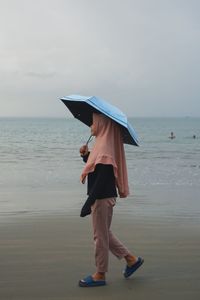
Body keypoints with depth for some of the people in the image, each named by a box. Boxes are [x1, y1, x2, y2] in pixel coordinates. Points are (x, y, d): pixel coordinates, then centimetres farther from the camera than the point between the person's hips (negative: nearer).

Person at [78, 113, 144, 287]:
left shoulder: (104, 150, -20)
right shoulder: (102, 145, 11)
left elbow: (101, 181, -25)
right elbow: (94, 168, 19)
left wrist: (88, 204, -24)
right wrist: (86, 155, 3)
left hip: (102, 198, -10)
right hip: (103, 197, 10)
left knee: (100, 236, 2)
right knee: (104, 234, 20)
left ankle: (100, 275, 16)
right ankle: (131, 259, 29)